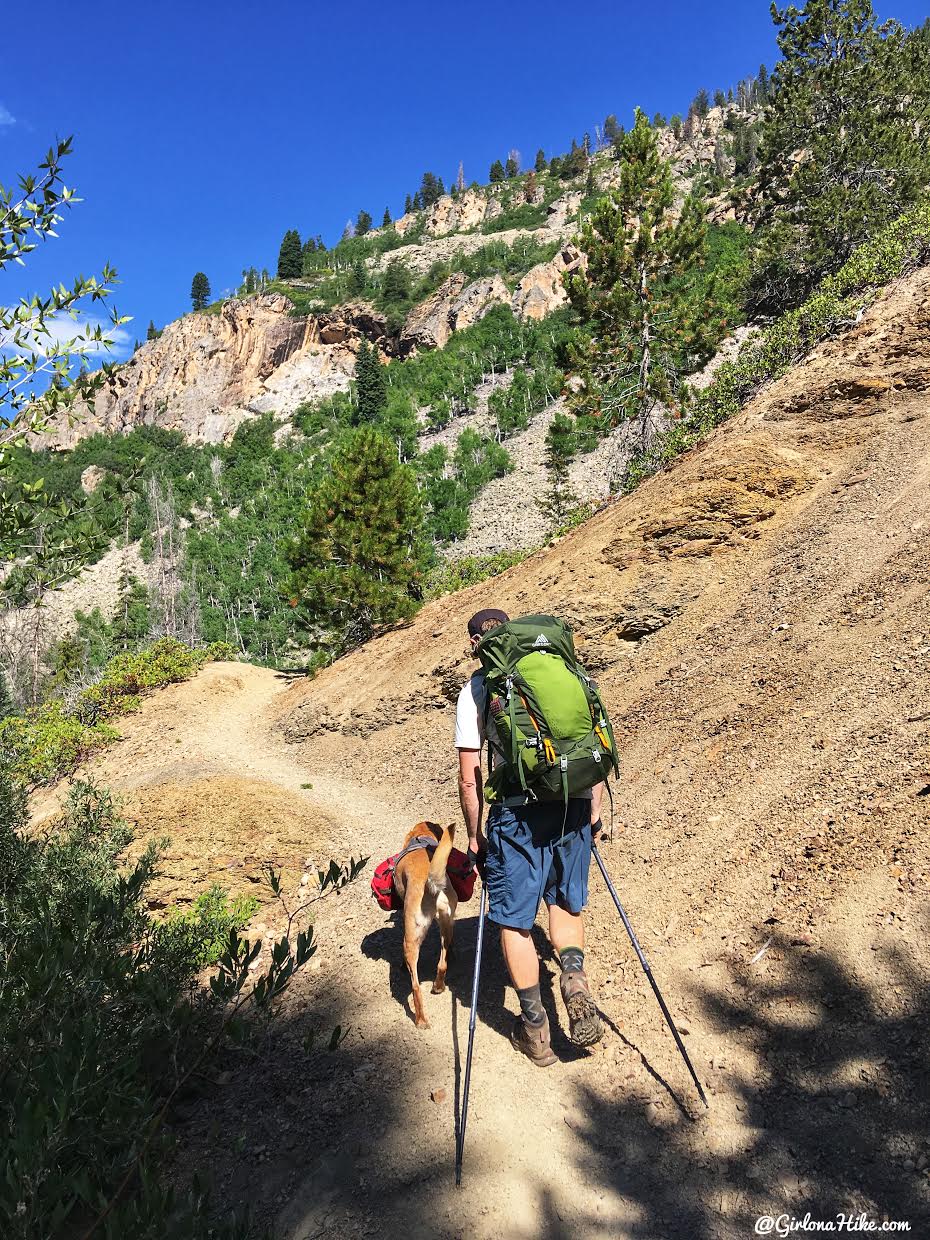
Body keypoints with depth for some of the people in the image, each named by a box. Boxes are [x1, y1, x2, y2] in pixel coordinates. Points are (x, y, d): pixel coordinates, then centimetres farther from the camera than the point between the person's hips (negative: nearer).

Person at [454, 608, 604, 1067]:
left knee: (514, 920, 12)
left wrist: (475, 835, 11)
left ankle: (535, 1029, 22)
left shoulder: (475, 689, 2)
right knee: (566, 902, 25)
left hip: (518, 811, -4)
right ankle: (574, 977, 4)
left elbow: (469, 779, 0)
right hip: (575, 804, 4)